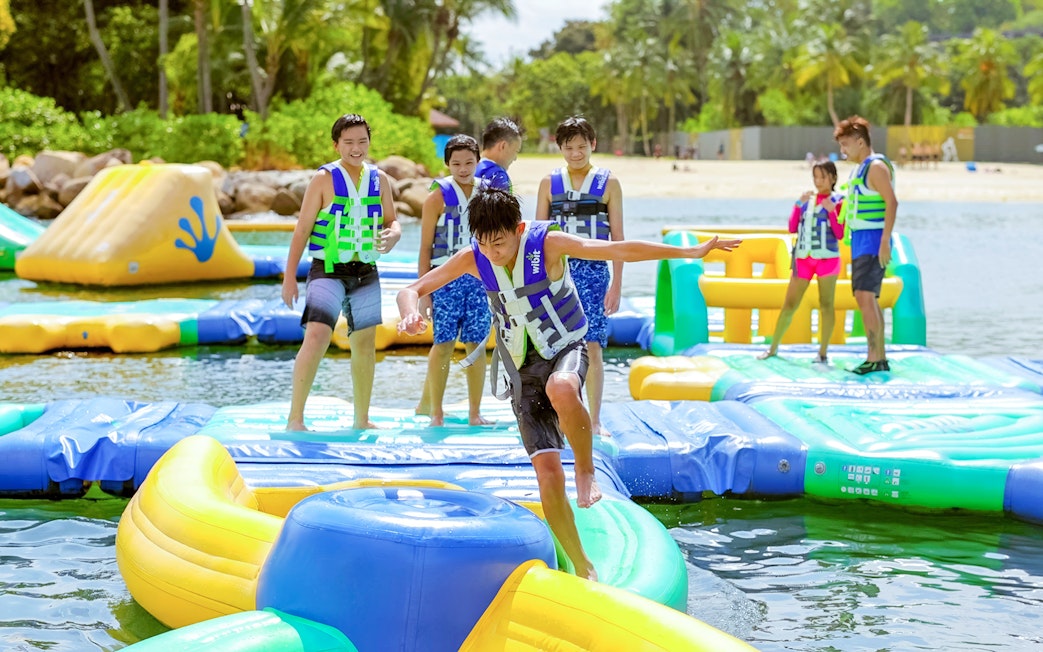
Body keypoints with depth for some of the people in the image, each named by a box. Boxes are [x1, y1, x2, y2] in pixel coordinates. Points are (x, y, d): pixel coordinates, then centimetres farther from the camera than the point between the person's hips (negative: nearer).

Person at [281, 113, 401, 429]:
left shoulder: (380, 180, 7)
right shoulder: (324, 180, -6)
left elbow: (392, 221, 16)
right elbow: (302, 229, -5)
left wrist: (392, 235, -10)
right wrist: (290, 277, -9)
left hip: (366, 273, 5)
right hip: (328, 270, -5)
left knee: (365, 344, 12)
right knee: (316, 337, -19)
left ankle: (362, 419, 25)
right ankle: (295, 418, -16)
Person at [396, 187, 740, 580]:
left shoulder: (548, 243, -19)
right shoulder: (473, 259, -9)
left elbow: (615, 250, -28)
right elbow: (412, 289, -3)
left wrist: (690, 252, -36)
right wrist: (410, 315, -28)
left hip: (566, 348, -3)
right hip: (523, 369, 3)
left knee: (560, 389, -42)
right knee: (547, 470, -7)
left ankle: (586, 469, -14)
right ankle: (581, 567, 7)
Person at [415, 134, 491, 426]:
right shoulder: (438, 196, -1)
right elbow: (425, 247, -1)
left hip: (480, 277, 3)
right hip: (446, 278, -3)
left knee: (476, 345, 3)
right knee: (444, 344, -4)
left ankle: (475, 413, 10)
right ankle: (435, 412, 4)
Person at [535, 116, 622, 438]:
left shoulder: (608, 183, 3)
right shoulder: (549, 183, 8)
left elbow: (617, 237, 3)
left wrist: (616, 285, -3)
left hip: (594, 271, -1)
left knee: (592, 347, -5)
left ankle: (595, 420, 2)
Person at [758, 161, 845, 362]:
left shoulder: (838, 201, 0)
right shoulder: (807, 199, 12)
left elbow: (840, 234, -7)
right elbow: (792, 228, 6)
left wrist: (832, 211, -18)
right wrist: (799, 204, -4)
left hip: (827, 258, -4)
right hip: (803, 258, 4)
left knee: (826, 305, 0)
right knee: (789, 304, 5)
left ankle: (823, 353, 4)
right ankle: (773, 348, 14)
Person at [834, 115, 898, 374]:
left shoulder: (876, 166, -12)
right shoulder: (859, 169, 17)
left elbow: (892, 202, -19)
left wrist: (885, 242, -24)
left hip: (873, 240, -10)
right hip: (859, 240, 10)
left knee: (865, 296, -16)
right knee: (867, 299, 10)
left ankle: (874, 358, -17)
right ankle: (880, 358, 14)